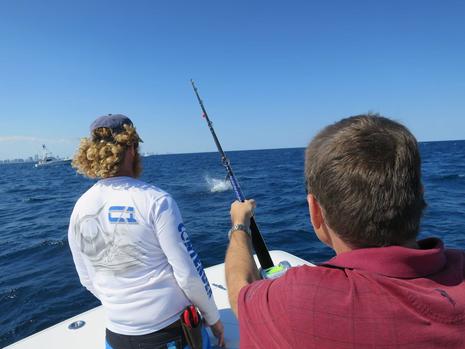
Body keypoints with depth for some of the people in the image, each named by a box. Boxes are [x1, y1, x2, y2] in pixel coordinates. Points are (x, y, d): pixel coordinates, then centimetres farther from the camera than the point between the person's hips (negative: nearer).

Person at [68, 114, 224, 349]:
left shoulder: (80, 209, -4)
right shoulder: (155, 200, -19)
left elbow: (88, 280, 6)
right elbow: (188, 272, -16)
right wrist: (213, 318, -1)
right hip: (172, 328, -4)